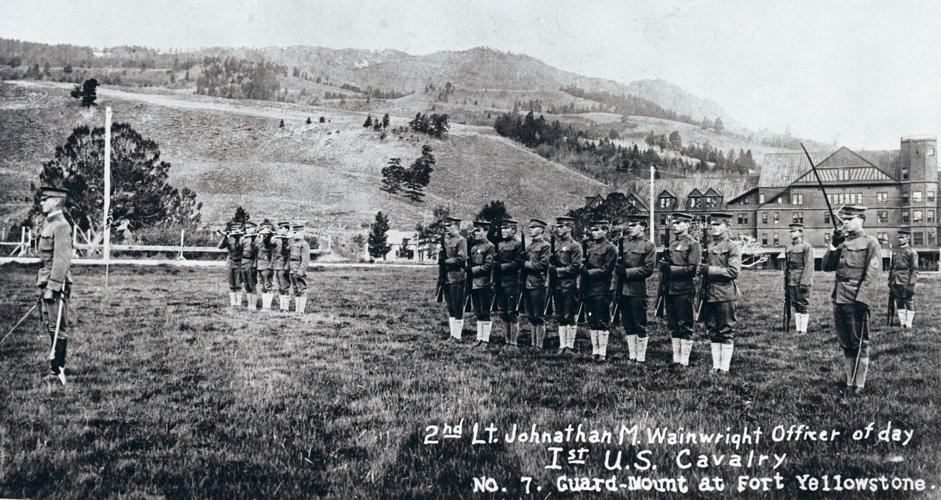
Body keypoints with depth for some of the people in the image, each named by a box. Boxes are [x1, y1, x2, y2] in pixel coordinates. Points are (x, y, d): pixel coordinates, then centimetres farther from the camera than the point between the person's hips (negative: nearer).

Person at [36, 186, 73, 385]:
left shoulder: (61, 226, -15)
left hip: (56, 283, -10)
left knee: (58, 328, -4)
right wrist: (43, 286, 18)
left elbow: (62, 260, -20)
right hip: (46, 282, 10)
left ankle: (57, 371, 2)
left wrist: (52, 287, -22)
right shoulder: (48, 224, 15)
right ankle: (56, 367, 22)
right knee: (50, 326, 14)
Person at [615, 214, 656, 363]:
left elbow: (648, 270, -10)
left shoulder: (648, 246, -4)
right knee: (628, 326, 11)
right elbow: (617, 263, 15)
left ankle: (641, 358, 8)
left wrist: (627, 272, -14)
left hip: (638, 291, -6)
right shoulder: (624, 242, 13)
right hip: (623, 290, 6)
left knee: (640, 326, 2)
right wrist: (619, 268, -8)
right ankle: (632, 356, 20)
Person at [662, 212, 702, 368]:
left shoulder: (693, 244, -5)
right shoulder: (671, 243, 16)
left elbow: (692, 269, -13)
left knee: (685, 326, -2)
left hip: (684, 291, -7)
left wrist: (671, 268, -17)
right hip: (670, 290, 7)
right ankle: (676, 359, 17)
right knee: (673, 326, 10)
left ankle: (684, 361, 1)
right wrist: (663, 267, 3)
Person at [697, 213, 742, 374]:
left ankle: (725, 368, 4)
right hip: (710, 295, 7)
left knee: (726, 332, 0)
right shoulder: (709, 247, 15)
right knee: (713, 332, 9)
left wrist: (708, 269, -16)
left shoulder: (733, 246, -6)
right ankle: (716, 366, 16)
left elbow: (734, 271, -15)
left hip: (725, 295, -7)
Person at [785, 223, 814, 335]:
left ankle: (803, 331, 1)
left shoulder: (806, 247, -7)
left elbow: (809, 266, -12)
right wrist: (785, 283, 14)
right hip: (791, 282, 6)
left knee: (803, 306, -2)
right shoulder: (788, 248, 14)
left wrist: (804, 282, -18)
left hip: (802, 281, -6)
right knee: (795, 306, 9)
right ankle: (797, 330, 14)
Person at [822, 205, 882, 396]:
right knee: (846, 345, 11)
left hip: (857, 301, -7)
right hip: (839, 299, 7)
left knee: (859, 345, 0)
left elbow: (873, 275, -11)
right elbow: (827, 266, 12)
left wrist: (862, 300, -19)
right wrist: (833, 246, -2)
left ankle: (859, 386, 5)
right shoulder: (842, 242, 16)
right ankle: (849, 383, 19)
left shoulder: (870, 243, -4)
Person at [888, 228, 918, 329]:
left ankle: (908, 326, 1)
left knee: (909, 305, -1)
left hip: (906, 283, -6)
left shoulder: (912, 252, -2)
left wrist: (911, 285, -14)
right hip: (896, 283, 6)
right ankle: (902, 324, 13)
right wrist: (890, 283, 14)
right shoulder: (895, 253, 16)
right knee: (899, 305, 8)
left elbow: (914, 270, -7)